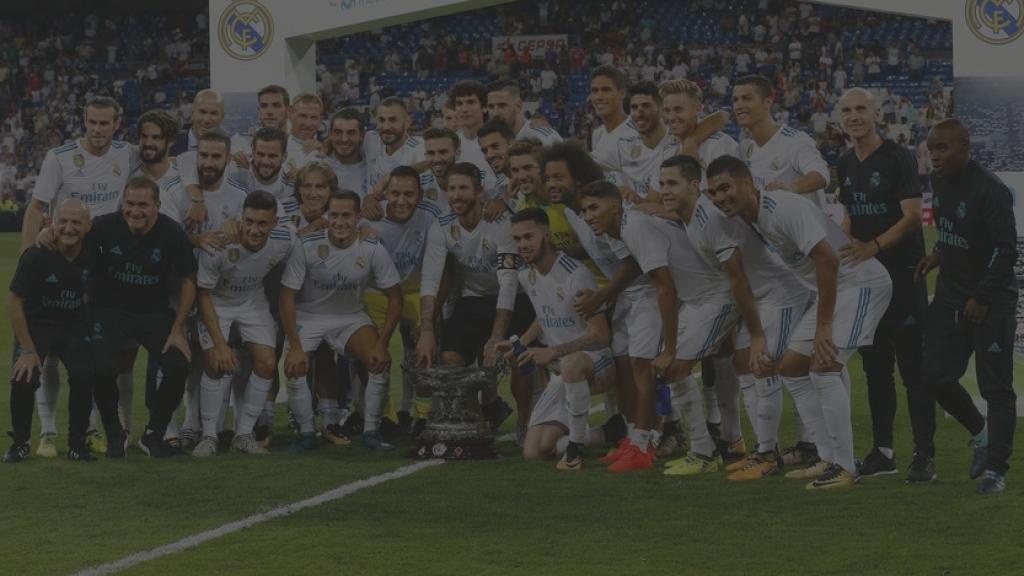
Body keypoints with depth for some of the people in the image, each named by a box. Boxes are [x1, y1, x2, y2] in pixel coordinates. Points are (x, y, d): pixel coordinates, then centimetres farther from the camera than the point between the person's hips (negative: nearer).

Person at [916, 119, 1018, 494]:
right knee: (936, 376, 3)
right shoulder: (940, 182, 7)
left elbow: (1006, 250, -20)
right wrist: (939, 255, 6)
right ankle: (980, 433, 27)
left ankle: (996, 468, 2)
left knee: (996, 387, -4)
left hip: (991, 300, -8)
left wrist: (982, 299, -20)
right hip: (951, 295, 8)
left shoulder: (990, 190, -19)